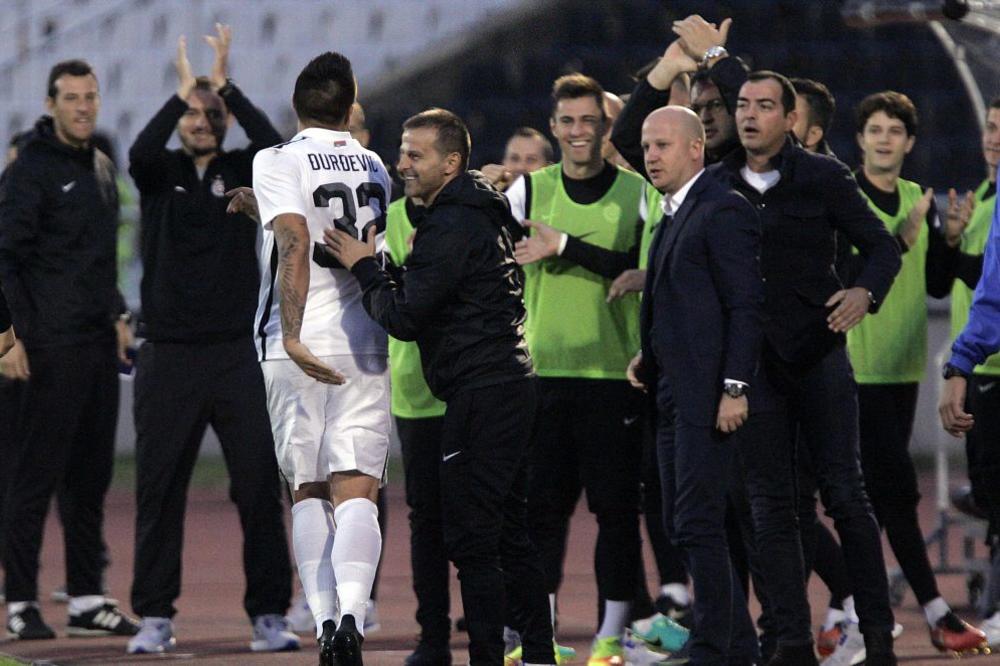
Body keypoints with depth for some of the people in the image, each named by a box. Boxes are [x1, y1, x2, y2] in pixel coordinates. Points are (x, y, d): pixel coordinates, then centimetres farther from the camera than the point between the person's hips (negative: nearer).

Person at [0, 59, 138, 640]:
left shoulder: (101, 168, 16)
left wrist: (117, 313, 14)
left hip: (100, 345, 8)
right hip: (53, 347, -8)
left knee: (92, 477, 10)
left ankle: (88, 600, 15)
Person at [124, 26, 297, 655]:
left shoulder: (243, 171, 7)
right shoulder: (160, 173, 7)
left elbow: (275, 146, -14)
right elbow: (140, 152, -16)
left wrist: (226, 85, -17)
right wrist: (183, 90, -19)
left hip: (237, 354, 0)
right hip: (168, 357, 0)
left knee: (260, 487, -2)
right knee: (159, 491, 2)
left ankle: (269, 615, 3)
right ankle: (155, 617, 9)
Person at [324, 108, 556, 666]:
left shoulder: (449, 227, -14)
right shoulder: (484, 214, 18)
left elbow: (405, 317, -15)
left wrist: (366, 268, -2)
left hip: (480, 396, -10)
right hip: (514, 386, 10)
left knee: (471, 538, -8)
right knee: (510, 534, 14)